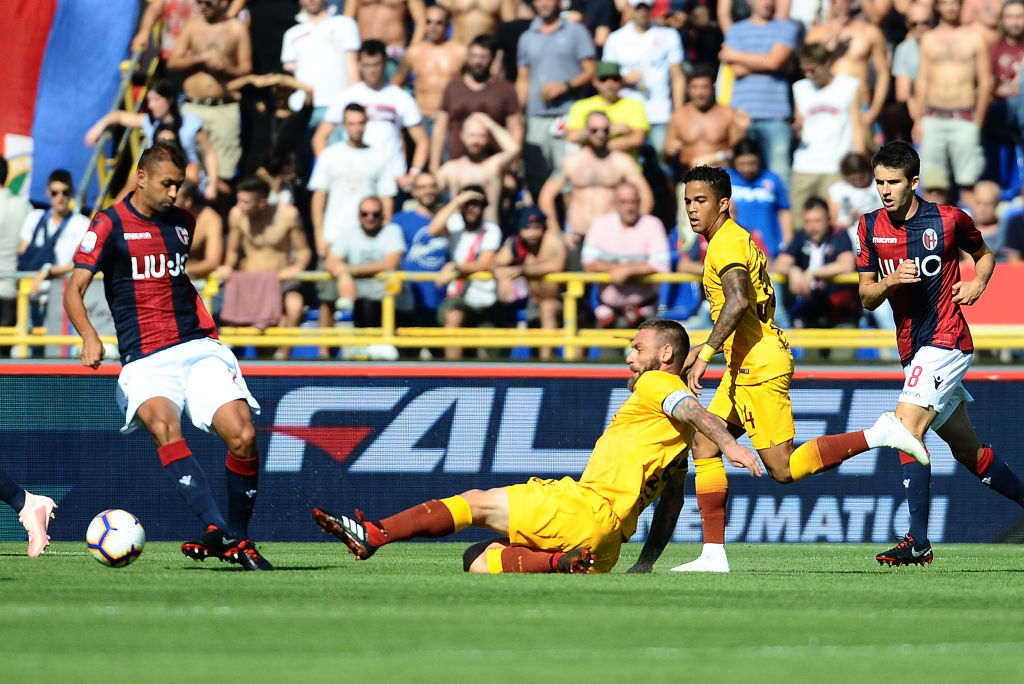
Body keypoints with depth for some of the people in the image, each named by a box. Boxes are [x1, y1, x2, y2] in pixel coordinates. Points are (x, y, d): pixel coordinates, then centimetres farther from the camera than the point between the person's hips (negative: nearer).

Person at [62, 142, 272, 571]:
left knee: (243, 436, -16)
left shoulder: (183, 223, 15)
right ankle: (218, 529, -42)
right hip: (144, 359, -4)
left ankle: (238, 540, 2)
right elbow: (74, 290, -4)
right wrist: (89, 337, -21)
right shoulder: (109, 225, 1)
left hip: (197, 347, 4)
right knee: (163, 427, -34)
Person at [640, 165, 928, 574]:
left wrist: (706, 354, -33)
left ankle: (879, 435, -11)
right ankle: (714, 554, 4)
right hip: (746, 366, 10)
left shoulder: (725, 244, -12)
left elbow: (738, 300, -29)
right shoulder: (739, 238, 19)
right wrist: (705, 349, 28)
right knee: (704, 446, 7)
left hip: (758, 366, -10)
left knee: (783, 469, -11)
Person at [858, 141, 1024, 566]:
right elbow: (866, 298, 7)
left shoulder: (949, 220, -6)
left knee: (907, 426, -21)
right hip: (912, 350, 7)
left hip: (945, 340, -7)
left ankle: (917, 541, -23)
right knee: (967, 450, 13)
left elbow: (984, 255, 13)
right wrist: (891, 281, -13)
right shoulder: (871, 228, 5)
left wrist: (978, 283, -7)